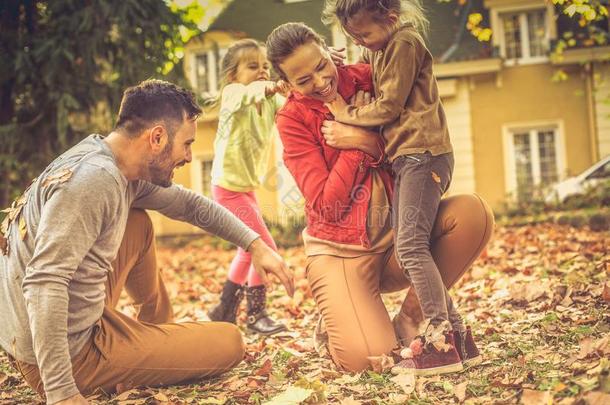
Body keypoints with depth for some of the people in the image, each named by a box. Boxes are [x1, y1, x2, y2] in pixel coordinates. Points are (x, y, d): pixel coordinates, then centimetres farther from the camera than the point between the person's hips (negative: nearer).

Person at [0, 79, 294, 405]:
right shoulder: (92, 179, -25)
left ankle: (161, 331, 32)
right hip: (73, 355, -9)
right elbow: (44, 283, -33)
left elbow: (188, 204, 19)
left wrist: (255, 244, 14)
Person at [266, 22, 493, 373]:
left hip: (395, 238, 4)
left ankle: (409, 319, -7)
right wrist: (361, 144, -15)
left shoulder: (364, 78, 0)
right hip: (341, 251, -4)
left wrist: (364, 139, -16)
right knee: (365, 358, -26)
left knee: (474, 212, -23)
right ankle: (337, 322, 13)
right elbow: (325, 205, -13)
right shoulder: (293, 120, -7)